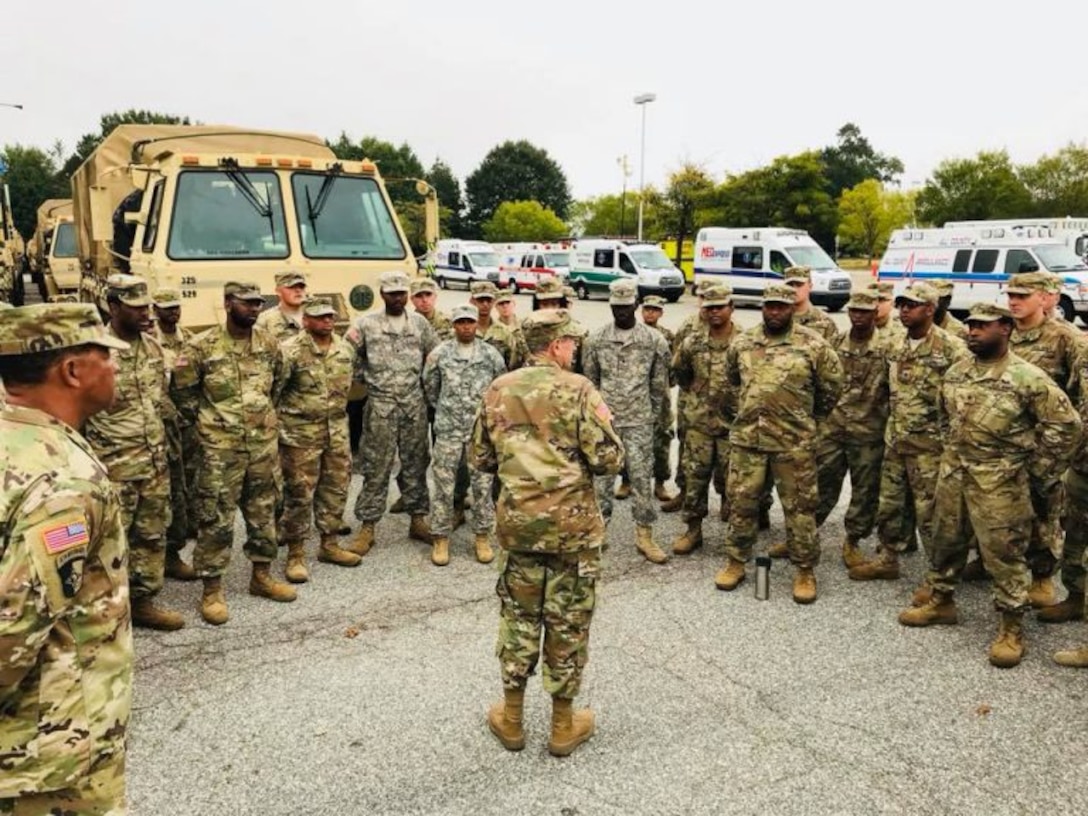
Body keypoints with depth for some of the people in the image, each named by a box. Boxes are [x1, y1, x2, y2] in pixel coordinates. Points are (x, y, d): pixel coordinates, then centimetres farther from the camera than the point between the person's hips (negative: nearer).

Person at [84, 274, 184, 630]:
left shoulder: (153, 346, 8)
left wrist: (169, 442, 16)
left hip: (155, 461, 7)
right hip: (113, 467, -7)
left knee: (153, 534, 13)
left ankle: (143, 601, 26)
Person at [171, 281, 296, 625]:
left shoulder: (268, 343, 4)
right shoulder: (202, 346, -10)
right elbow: (181, 389, 0)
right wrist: (205, 419, 4)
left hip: (265, 441, 5)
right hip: (221, 446, -5)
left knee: (263, 511, 13)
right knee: (216, 517, -1)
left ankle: (261, 576, 28)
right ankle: (212, 589, 9)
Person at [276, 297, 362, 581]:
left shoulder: (346, 349, 6)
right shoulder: (290, 351, -13)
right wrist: (277, 422, -11)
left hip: (337, 430, 6)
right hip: (300, 432, -6)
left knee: (336, 488, 12)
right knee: (299, 493, 0)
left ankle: (329, 544, 27)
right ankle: (295, 554, 11)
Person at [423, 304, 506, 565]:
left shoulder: (491, 354, 1)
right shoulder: (439, 354, -2)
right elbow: (430, 388, 10)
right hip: (448, 429, -1)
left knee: (482, 484, 6)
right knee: (443, 484, 3)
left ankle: (482, 536, 19)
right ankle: (440, 538, 14)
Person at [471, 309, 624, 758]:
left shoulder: (497, 391, 2)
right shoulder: (578, 389, -12)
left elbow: (482, 460, 8)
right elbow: (609, 460, -13)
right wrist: (603, 425, 6)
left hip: (517, 520, 4)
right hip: (573, 523, -3)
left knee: (518, 614, 16)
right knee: (568, 621, 9)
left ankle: (511, 718, 27)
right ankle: (563, 725, 22)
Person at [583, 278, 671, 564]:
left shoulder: (654, 340, -1)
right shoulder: (596, 339, 1)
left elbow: (659, 383, 6)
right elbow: (590, 380, 8)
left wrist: (652, 413, 7)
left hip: (640, 421, 0)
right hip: (604, 420, 1)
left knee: (642, 477, 2)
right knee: (601, 476, 7)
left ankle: (644, 536, 12)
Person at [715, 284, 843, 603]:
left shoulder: (813, 345, -5)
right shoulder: (741, 343, 5)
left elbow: (832, 385, 6)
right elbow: (731, 380, 22)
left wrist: (811, 417, 13)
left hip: (794, 442, -3)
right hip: (746, 438, 3)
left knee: (799, 507, 5)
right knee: (741, 502, 10)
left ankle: (805, 571, 18)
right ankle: (735, 562, 24)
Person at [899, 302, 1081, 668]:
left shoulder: (1028, 378, -14)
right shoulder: (955, 372, 5)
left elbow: (1066, 424, -10)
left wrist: (1038, 474, -6)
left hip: (1000, 481, -6)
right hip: (953, 473, 6)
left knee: (1004, 554, 1)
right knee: (946, 541, 16)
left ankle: (1012, 628, 14)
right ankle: (941, 601, 34)